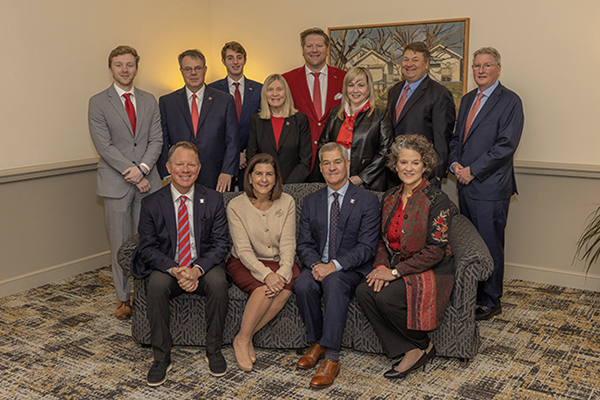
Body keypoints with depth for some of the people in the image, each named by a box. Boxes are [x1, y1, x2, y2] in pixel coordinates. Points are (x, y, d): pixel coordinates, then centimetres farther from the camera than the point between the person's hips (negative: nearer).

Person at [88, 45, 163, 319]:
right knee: (120, 243, 4)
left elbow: (156, 140, 5)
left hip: (147, 181, 3)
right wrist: (130, 173, -14)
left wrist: (142, 168, -12)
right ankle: (124, 298, 17)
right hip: (116, 183, -2)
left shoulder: (149, 101, 12)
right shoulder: (98, 102, 1)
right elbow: (104, 145, -7)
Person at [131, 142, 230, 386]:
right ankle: (161, 357, -15)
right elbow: (148, 247, -4)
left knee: (218, 281, -31)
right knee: (156, 285, -32)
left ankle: (213, 350, -11)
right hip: (167, 267, 0)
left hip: (204, 267, 0)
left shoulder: (213, 200, 0)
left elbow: (220, 243, -4)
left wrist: (197, 269, -21)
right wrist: (175, 270, -21)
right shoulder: (152, 203, -1)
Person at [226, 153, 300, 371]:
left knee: (285, 288, -30)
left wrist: (283, 272, -24)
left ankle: (245, 337, -14)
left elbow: (288, 244, -5)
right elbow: (244, 250, -13)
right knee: (264, 289, -32)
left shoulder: (287, 202, -1)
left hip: (277, 262, 3)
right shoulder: (236, 206, -7)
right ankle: (242, 340, -11)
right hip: (245, 263, -2)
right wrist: (266, 274, -29)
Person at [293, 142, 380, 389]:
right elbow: (304, 244, 9)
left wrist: (334, 265, -22)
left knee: (334, 282, -35)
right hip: (318, 265, 4)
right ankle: (316, 343, -6)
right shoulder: (311, 202, 12)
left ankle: (331, 358, -30)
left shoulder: (367, 201, -1)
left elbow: (366, 247, -9)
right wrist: (316, 265, -14)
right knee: (302, 284, -28)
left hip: (351, 269, -3)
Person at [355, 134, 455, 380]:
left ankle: (423, 347, -4)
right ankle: (409, 351, -11)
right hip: (395, 268, 6)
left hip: (431, 273, -6)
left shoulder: (437, 200, -11)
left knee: (385, 296, -30)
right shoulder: (390, 198, 9)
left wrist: (395, 271, -19)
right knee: (363, 291, -22)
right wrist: (381, 266, -7)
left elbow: (436, 250, -16)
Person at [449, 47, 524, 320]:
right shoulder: (467, 100, 17)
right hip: (466, 185, 7)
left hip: (490, 187, -7)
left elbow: (506, 145, -15)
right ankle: (470, 295, 25)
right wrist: (455, 164, 1)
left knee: (490, 246, 1)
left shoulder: (510, 101, -7)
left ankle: (490, 301, 14)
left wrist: (472, 171, -15)